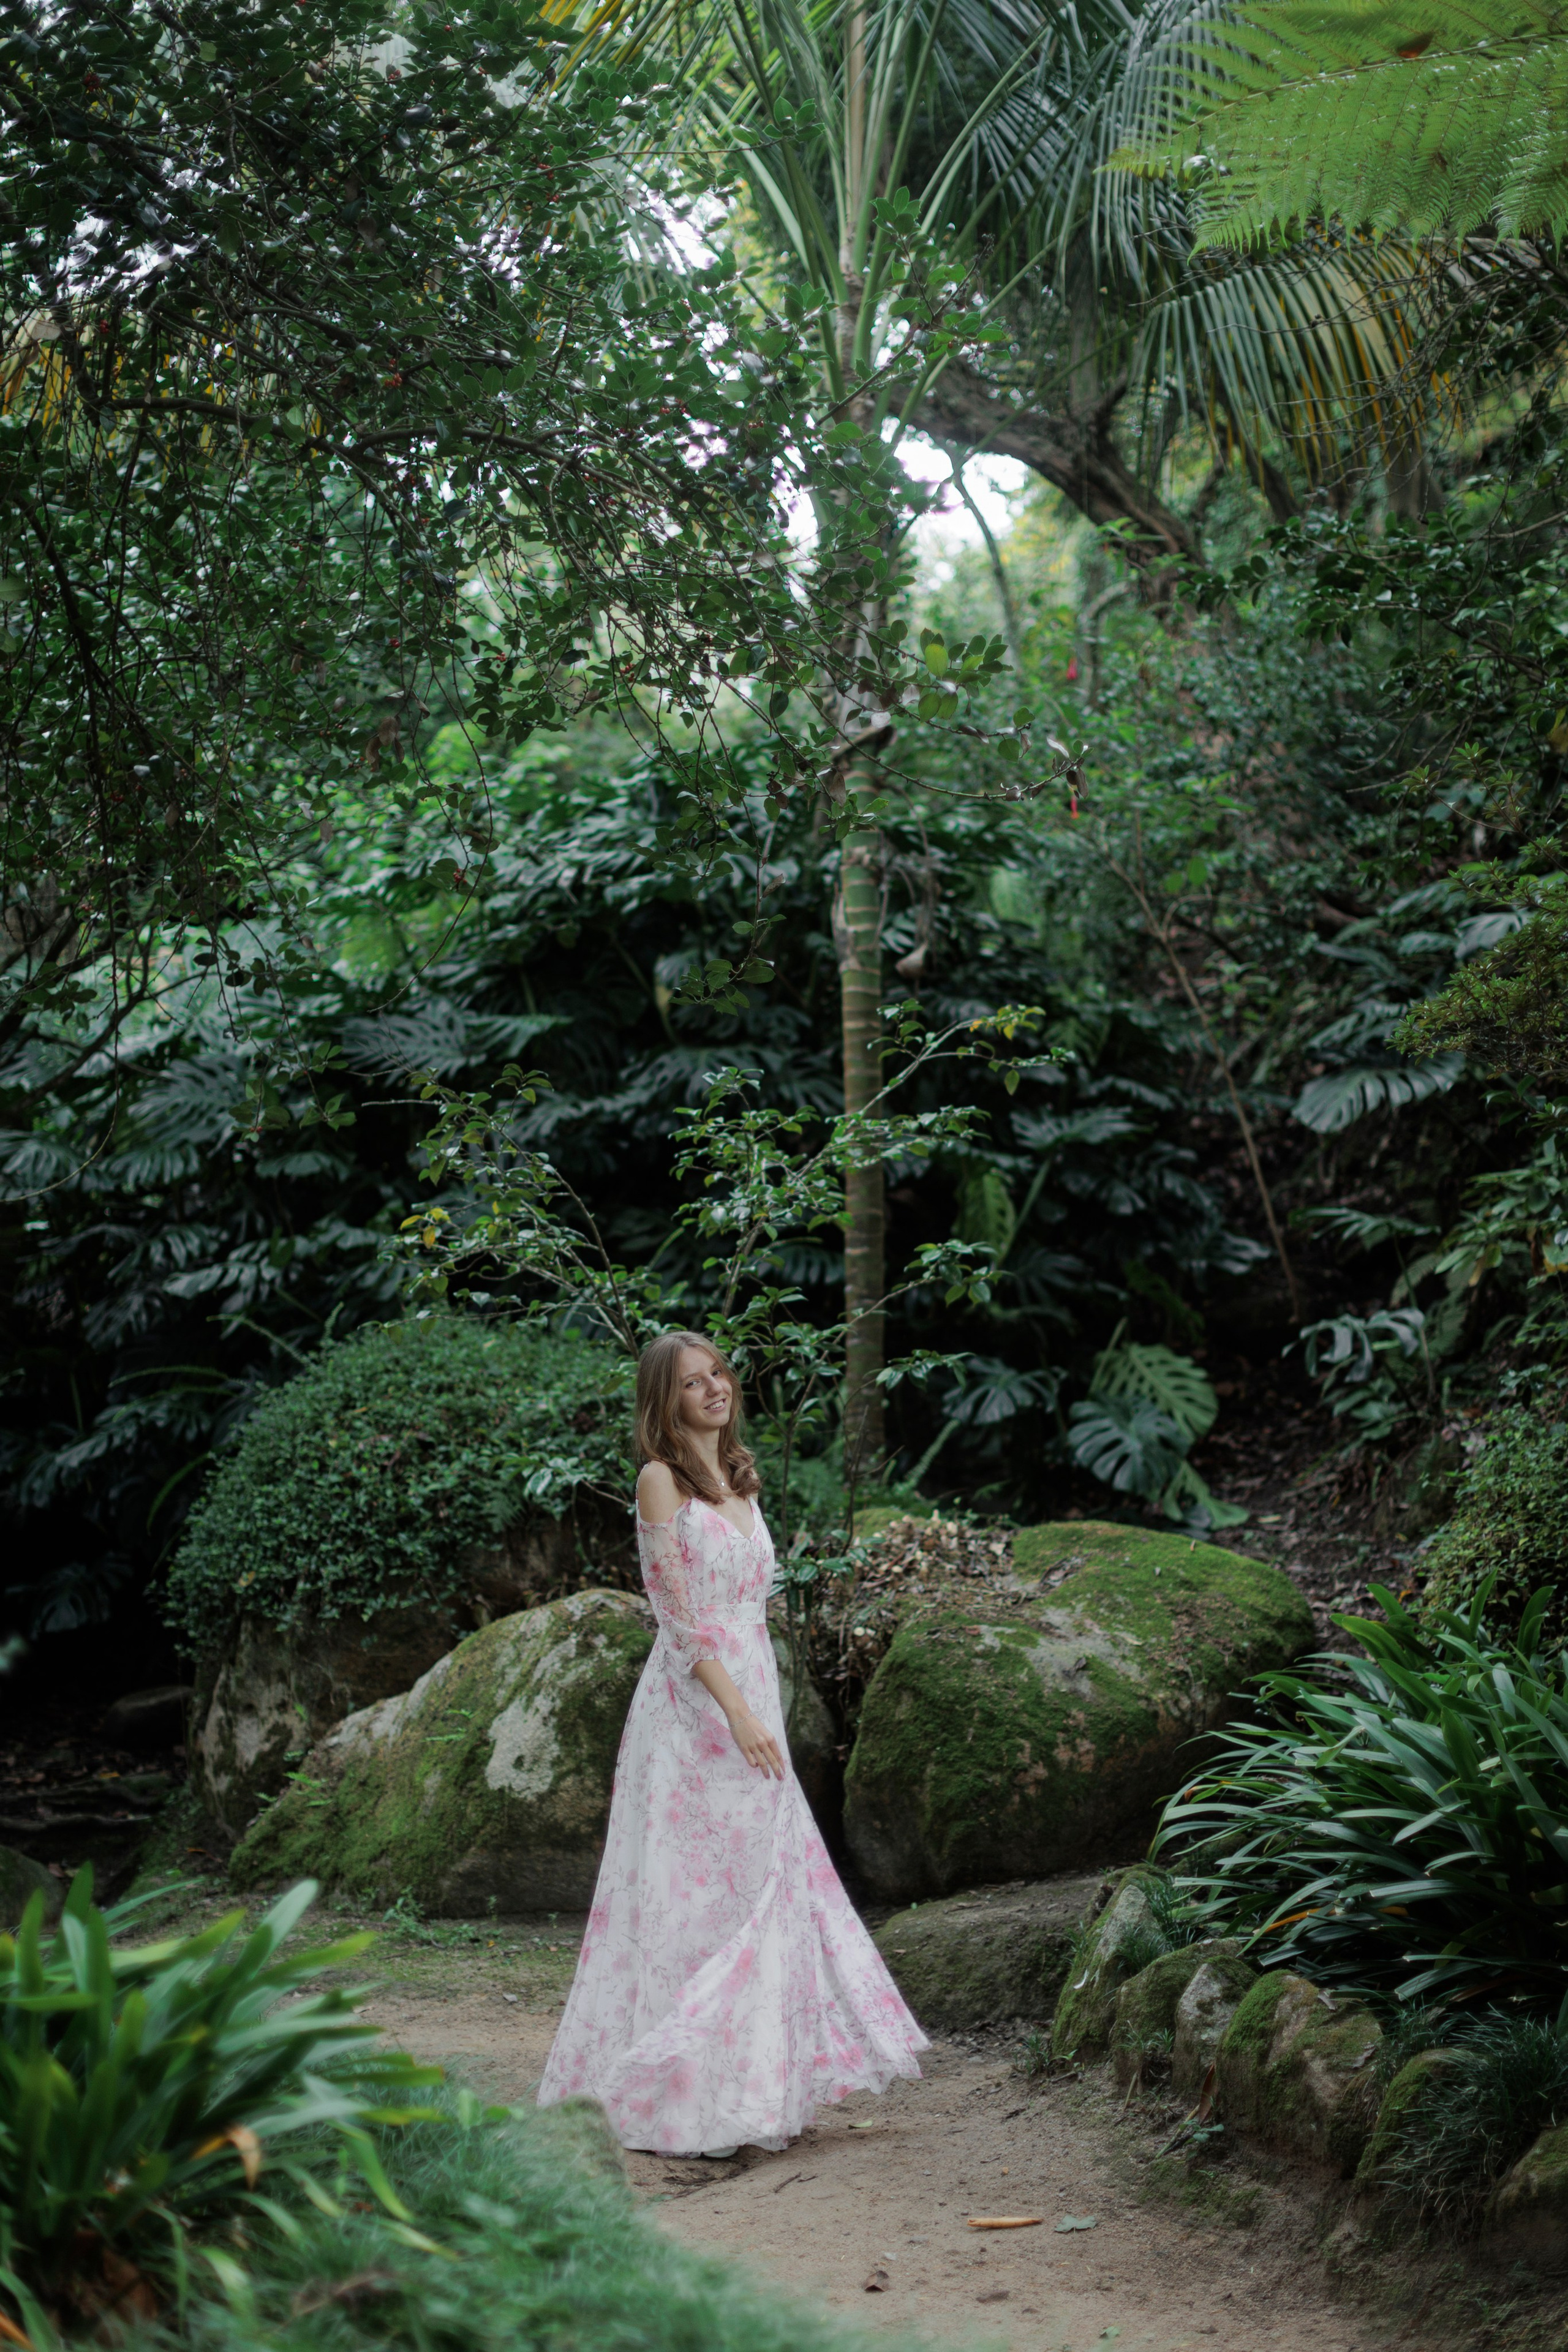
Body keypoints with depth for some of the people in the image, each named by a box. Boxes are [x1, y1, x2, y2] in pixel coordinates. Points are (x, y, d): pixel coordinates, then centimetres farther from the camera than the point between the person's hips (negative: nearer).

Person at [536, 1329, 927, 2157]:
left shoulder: (738, 1481, 14)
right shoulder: (661, 1481, -9)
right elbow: (677, 1613, -15)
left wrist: (758, 1710, 16)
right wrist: (736, 1712, -21)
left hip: (752, 1693, 8)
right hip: (695, 1707, -8)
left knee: (761, 1887, 10)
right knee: (692, 1895, -4)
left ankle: (745, 2086, 18)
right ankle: (670, 2101, 3)